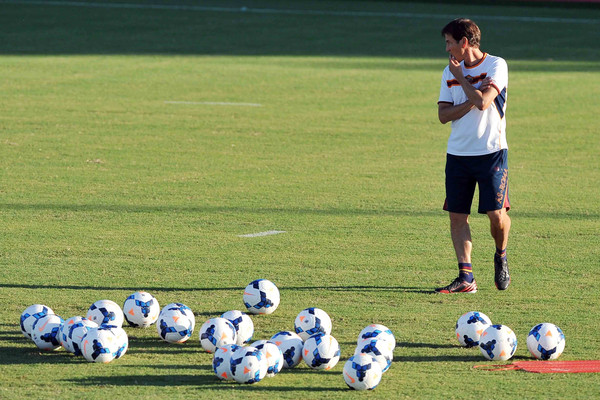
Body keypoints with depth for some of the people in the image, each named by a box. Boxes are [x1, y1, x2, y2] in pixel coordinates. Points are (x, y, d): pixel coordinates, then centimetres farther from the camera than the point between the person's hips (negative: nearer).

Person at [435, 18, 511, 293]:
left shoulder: (496, 65, -6)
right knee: (457, 216, -2)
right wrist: (471, 101, -12)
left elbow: (482, 102, -20)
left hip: (491, 152, -5)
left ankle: (501, 257, 22)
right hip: (457, 154, 5)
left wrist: (461, 78, -7)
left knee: (497, 214, -7)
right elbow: (443, 115, 2)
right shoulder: (450, 72, 10)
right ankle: (466, 278, 0)